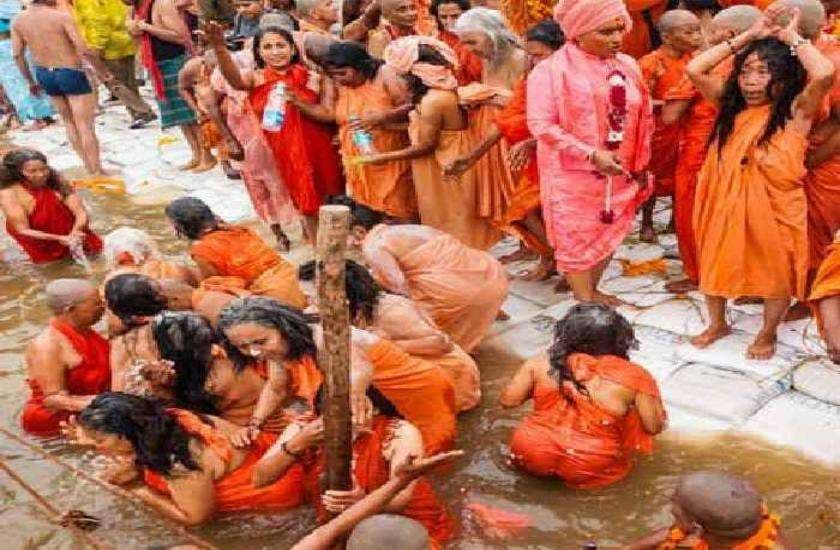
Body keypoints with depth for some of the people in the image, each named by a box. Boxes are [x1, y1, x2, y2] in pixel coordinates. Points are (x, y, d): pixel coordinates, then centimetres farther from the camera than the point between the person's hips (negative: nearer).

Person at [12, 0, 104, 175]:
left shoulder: (19, 21, 1)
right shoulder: (62, 16, -15)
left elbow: (18, 55, 5)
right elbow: (83, 50, -20)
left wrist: (31, 81, 17)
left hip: (43, 74, 6)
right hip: (70, 73, -6)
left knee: (69, 122, 19)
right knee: (85, 125, -1)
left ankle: (88, 166, 23)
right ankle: (96, 172, 1)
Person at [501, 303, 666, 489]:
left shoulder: (541, 364, -5)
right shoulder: (633, 376, -10)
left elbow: (508, 400, 1)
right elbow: (654, 427, -4)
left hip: (531, 458, 3)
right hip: (590, 472, -2)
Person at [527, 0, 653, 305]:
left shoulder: (628, 66, 5)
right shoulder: (552, 70, -13)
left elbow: (642, 119, 13)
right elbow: (541, 125, -19)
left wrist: (639, 166, 12)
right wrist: (592, 155, -24)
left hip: (618, 173, 6)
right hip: (574, 174, -5)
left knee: (609, 234, 14)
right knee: (578, 239, 2)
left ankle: (591, 292, 31)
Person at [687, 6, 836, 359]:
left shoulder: (796, 111, -10)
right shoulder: (732, 107, 3)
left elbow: (825, 74, -29)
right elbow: (694, 69, -5)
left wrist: (791, 37, -13)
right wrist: (749, 35, -5)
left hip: (774, 206, -4)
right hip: (726, 203, 4)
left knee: (775, 272, 12)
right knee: (716, 264, 17)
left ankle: (768, 334, 35)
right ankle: (717, 324, 41)